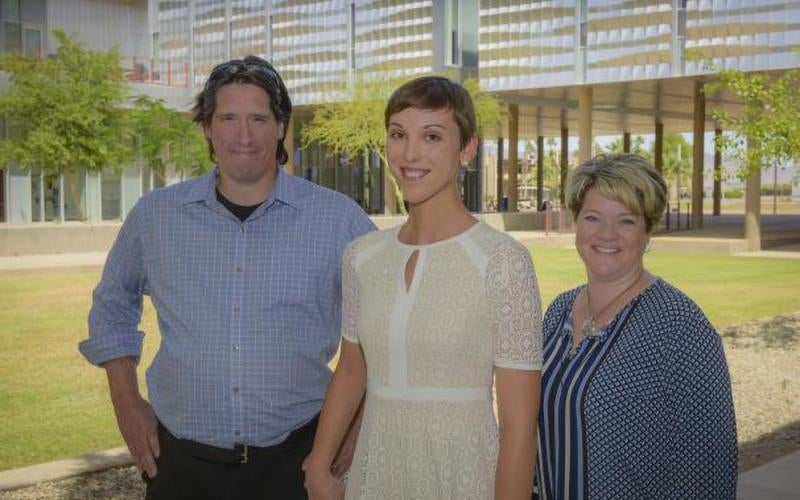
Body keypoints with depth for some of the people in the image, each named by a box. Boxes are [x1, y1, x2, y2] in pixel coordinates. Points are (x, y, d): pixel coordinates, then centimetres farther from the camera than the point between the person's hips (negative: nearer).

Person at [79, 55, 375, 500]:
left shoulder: (338, 218, -6)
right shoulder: (155, 215, 0)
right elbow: (113, 305, 16)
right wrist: (126, 401, 8)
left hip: (294, 459, -1)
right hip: (181, 462, 2)